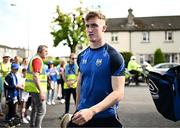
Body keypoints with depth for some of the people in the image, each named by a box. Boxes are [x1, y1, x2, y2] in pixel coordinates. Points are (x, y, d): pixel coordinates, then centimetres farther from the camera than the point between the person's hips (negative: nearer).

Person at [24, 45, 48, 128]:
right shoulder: (37, 59, -15)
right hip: (37, 89, -11)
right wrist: (41, 91, -28)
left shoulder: (35, 59, 17)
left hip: (34, 89, 11)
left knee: (35, 109, 17)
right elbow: (35, 76, -25)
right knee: (41, 110, -7)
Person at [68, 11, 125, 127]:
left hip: (105, 117, -5)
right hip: (82, 115, 5)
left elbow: (118, 93, -19)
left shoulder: (113, 56, -13)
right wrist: (78, 109, 12)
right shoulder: (82, 56, 5)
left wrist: (92, 111, -29)